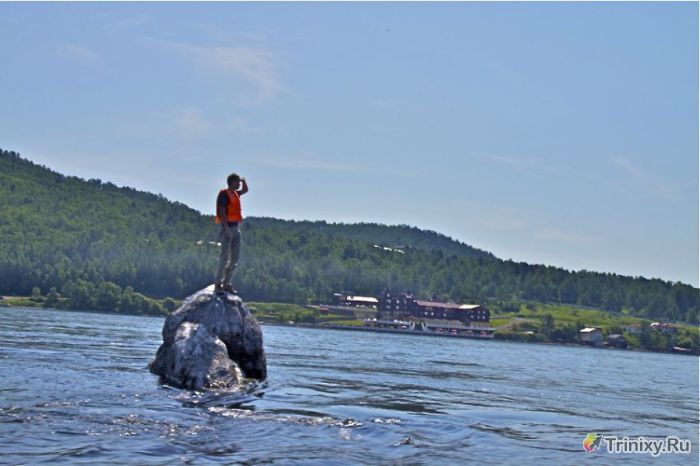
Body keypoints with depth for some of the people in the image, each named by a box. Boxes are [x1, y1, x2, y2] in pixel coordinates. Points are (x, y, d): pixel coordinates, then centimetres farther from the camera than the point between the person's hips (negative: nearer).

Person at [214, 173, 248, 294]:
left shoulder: (235, 193, 16)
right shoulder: (224, 194, -8)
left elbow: (245, 190, 38)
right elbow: (222, 212, -15)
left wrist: (244, 181, 18)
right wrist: (226, 228, -22)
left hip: (236, 228, 9)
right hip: (228, 228, -9)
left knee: (234, 258, 8)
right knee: (225, 257, -10)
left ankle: (227, 283, 12)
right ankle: (218, 284, -7)